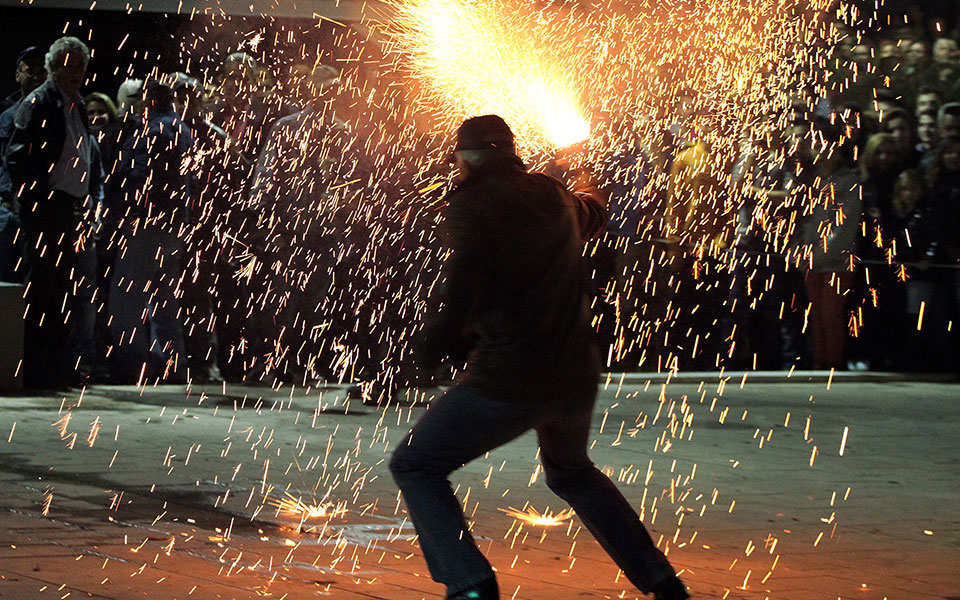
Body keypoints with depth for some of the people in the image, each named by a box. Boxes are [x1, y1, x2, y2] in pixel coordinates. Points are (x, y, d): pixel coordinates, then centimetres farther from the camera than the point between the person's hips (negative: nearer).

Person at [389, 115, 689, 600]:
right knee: (571, 473, 33)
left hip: (509, 379, -7)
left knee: (415, 466, 5)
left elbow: (463, 285, -22)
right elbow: (594, 215, 35)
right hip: (577, 375, 7)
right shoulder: (554, 197, 12)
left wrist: (437, 346, -9)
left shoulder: (472, 205, -8)